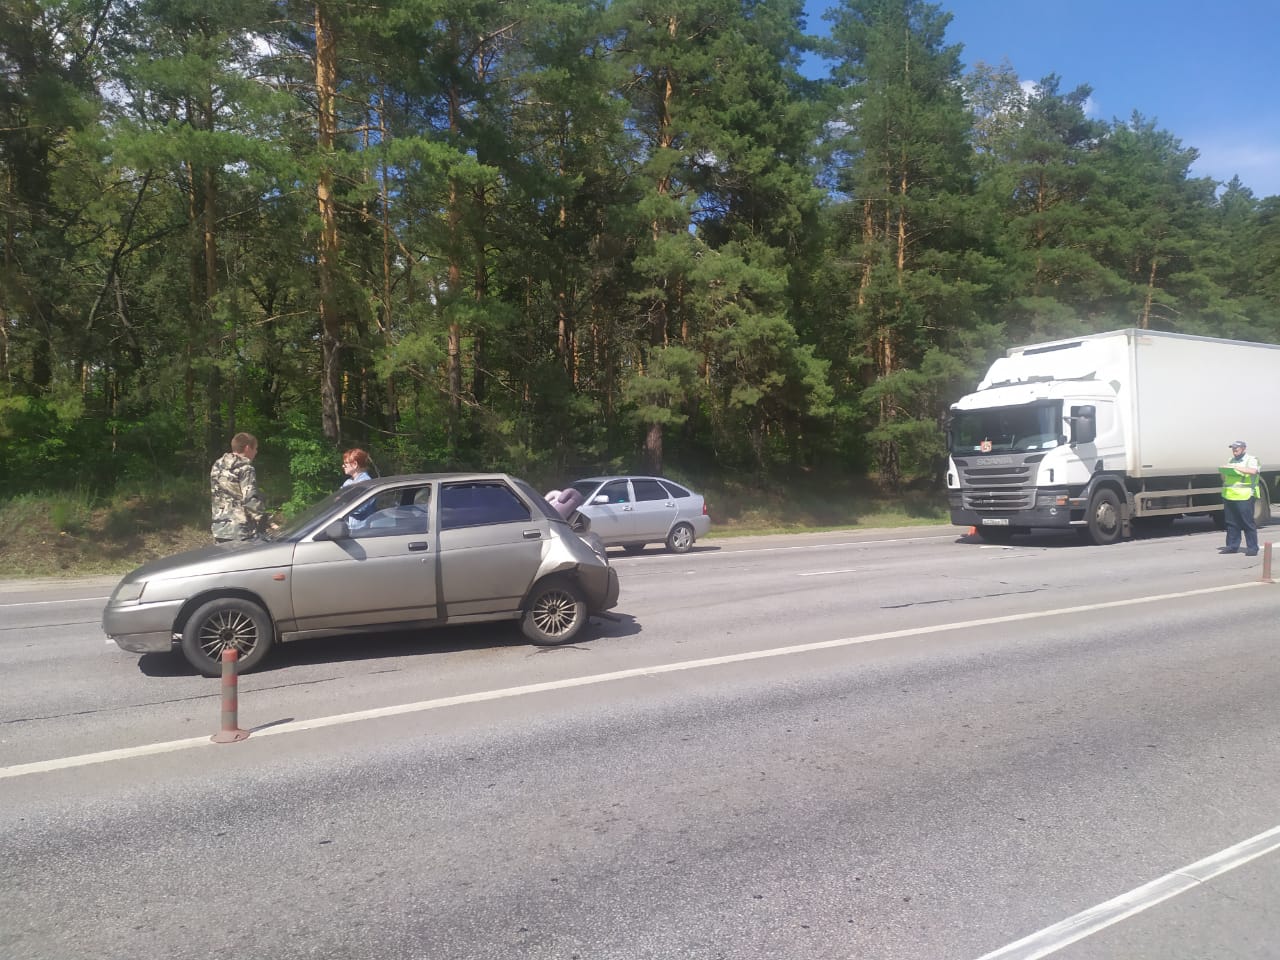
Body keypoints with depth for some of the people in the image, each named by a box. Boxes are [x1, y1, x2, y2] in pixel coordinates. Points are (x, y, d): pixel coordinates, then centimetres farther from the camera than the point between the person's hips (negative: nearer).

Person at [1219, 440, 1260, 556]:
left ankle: (1252, 548, 1)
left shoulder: (1251, 460, 1)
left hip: (1244, 497, -6)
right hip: (1229, 496, 6)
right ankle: (1232, 546, 15)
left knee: (1248, 523, -4)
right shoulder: (1231, 460, 20)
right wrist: (1223, 471, 2)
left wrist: (1235, 467, -24)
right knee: (1231, 523, 8)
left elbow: (1253, 471, -21)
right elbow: (1224, 478, 24)